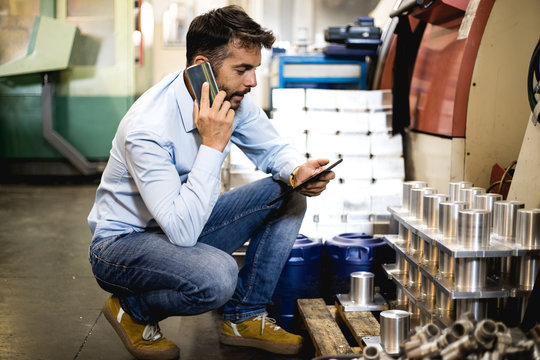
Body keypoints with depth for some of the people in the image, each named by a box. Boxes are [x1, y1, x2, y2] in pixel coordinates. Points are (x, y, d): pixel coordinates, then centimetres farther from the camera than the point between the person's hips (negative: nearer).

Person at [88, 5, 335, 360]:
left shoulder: (234, 99, -9)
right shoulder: (148, 128, -32)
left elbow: (274, 149, 5)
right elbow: (183, 230, -36)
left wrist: (297, 171, -20)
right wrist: (213, 144, -36)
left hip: (183, 224, 8)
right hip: (122, 241, -7)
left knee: (289, 197, -7)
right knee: (217, 274, -37)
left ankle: (245, 317, 1)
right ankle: (132, 310, -4)